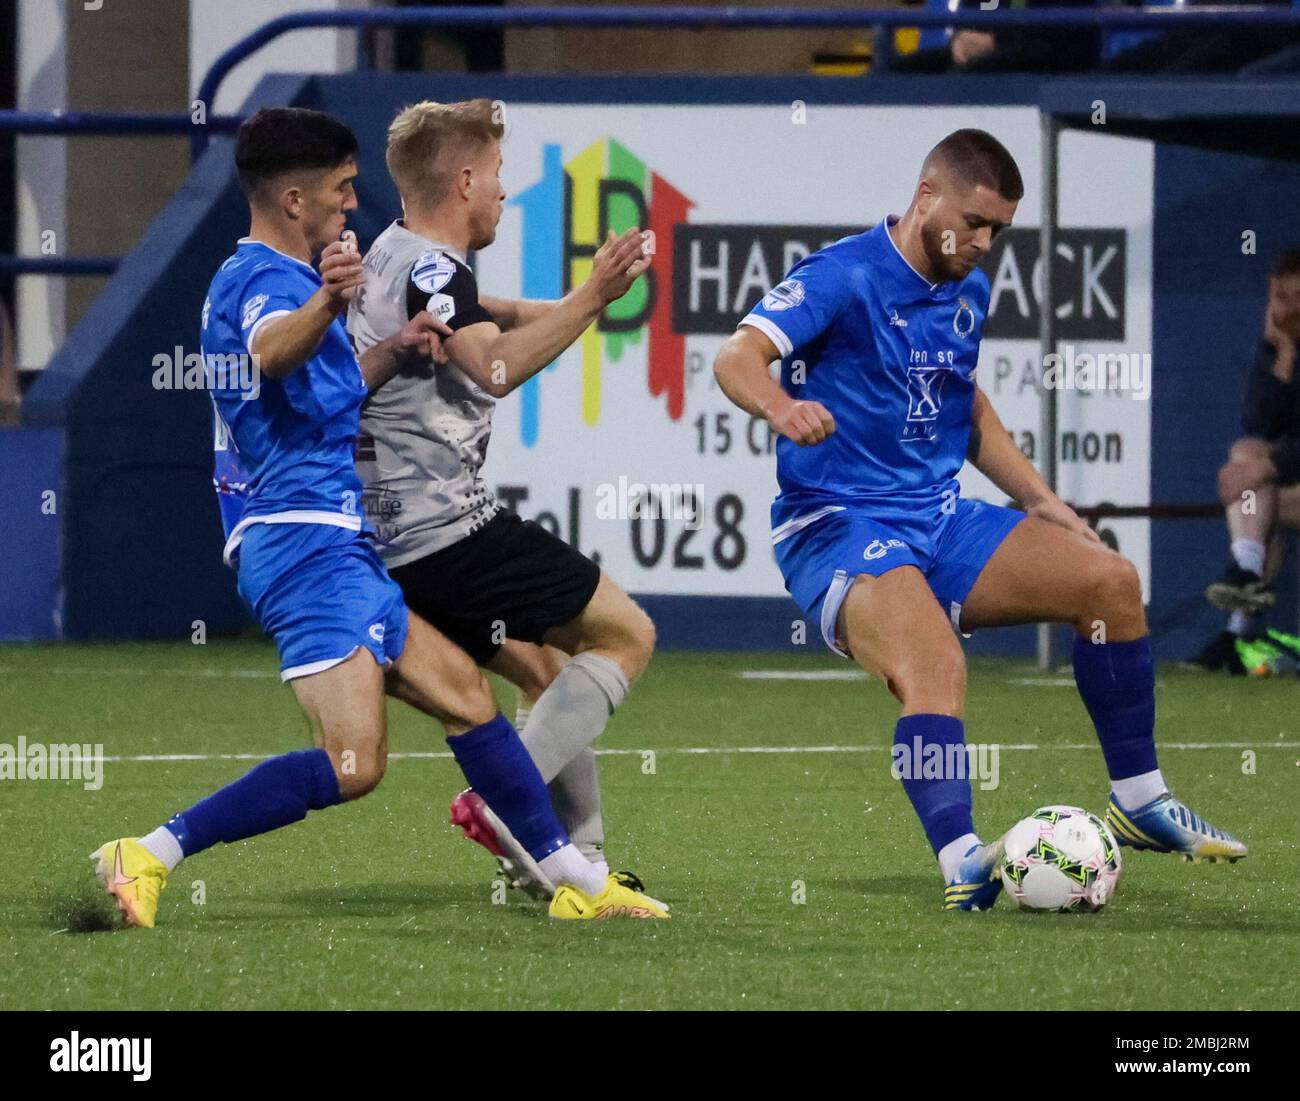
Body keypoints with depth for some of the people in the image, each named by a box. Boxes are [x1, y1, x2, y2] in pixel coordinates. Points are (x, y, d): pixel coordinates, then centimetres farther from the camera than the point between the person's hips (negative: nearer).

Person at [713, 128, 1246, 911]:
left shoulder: (970, 292, 13)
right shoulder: (844, 276, -12)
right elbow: (739, 357, -25)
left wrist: (1039, 501, 19)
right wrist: (782, 406, -48)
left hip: (942, 521, 7)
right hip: (838, 529, -7)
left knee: (1109, 580, -9)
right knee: (937, 669, -35)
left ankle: (1139, 801, 4)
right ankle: (962, 865, -46)